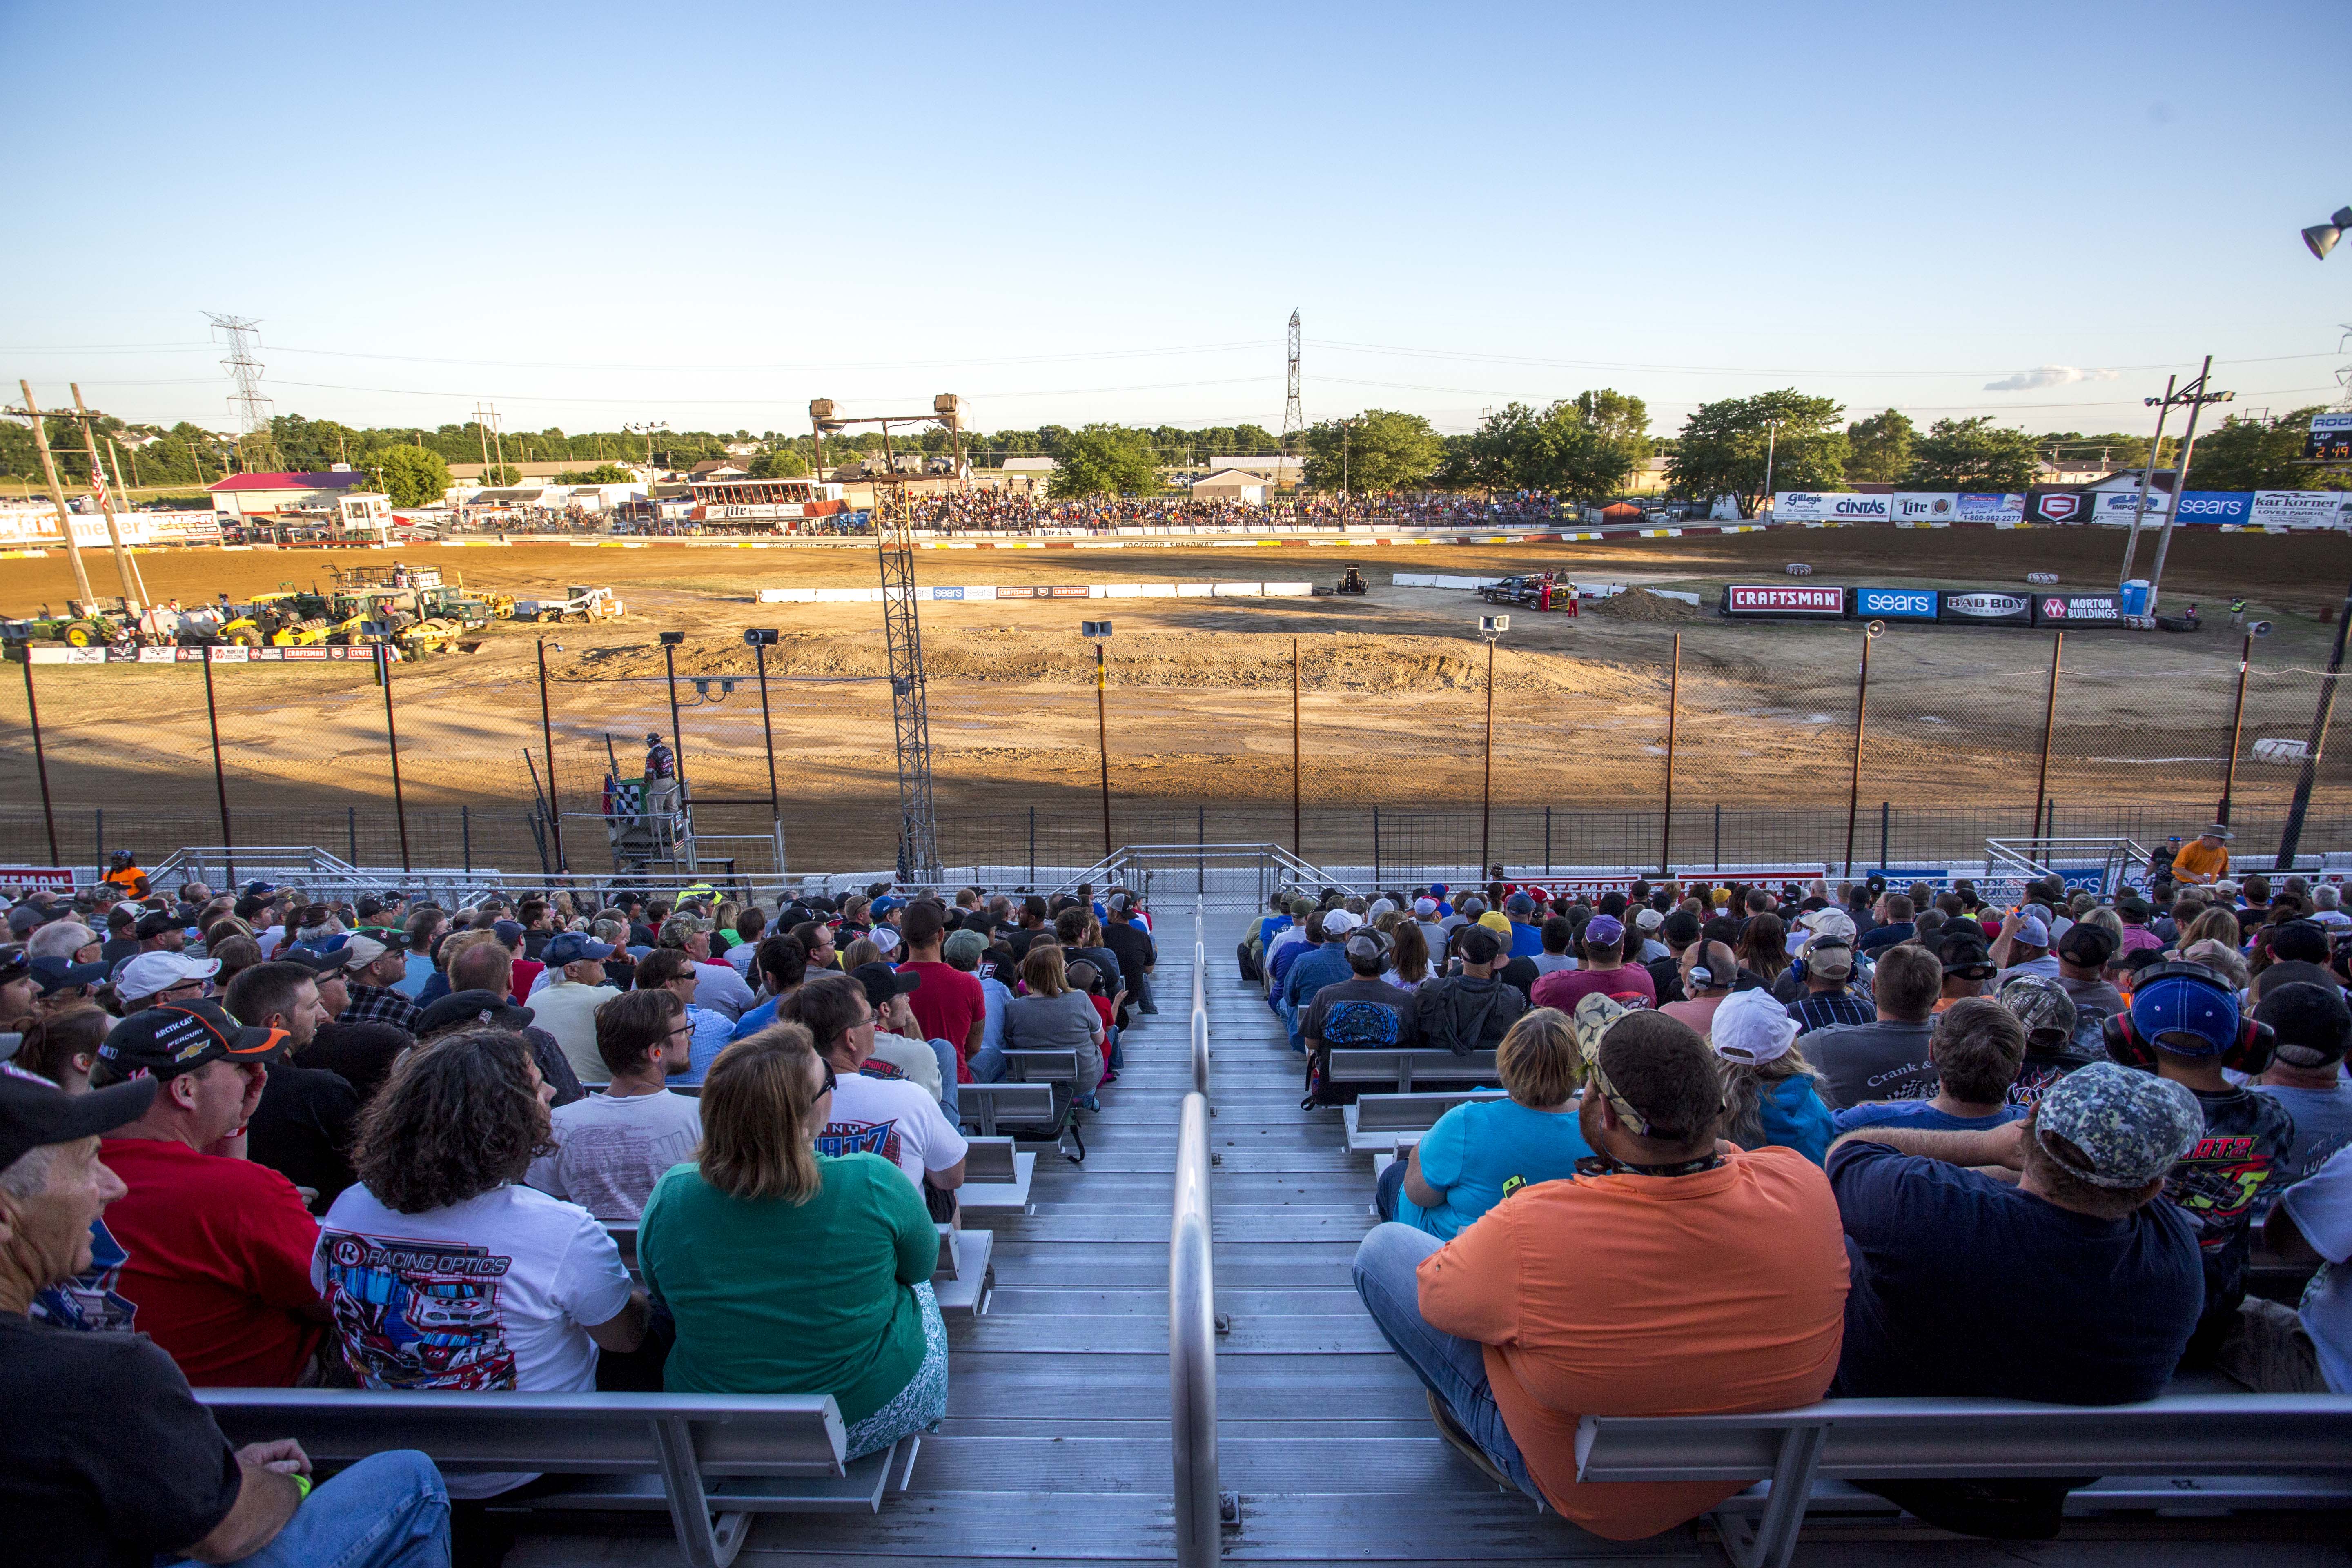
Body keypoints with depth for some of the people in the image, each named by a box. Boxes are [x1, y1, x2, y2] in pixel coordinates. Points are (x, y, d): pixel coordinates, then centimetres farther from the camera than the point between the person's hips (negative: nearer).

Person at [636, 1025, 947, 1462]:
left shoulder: (670, 1195, -20)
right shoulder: (874, 1184, -28)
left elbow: (664, 1299, 1)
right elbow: (923, 1265, -7)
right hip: (876, 1416, -2)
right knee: (917, 1290, 29)